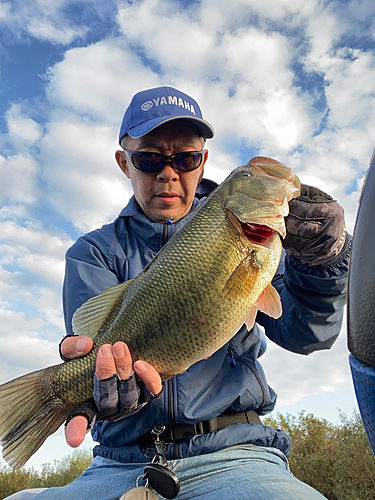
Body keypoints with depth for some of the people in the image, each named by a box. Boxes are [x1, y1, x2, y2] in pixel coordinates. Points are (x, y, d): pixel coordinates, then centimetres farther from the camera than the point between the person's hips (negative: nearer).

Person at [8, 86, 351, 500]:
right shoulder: (94, 252, 7)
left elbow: (303, 334, -3)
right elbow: (100, 338, -10)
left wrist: (319, 264, -21)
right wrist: (109, 376, -33)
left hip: (230, 454, 1)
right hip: (121, 464, 1)